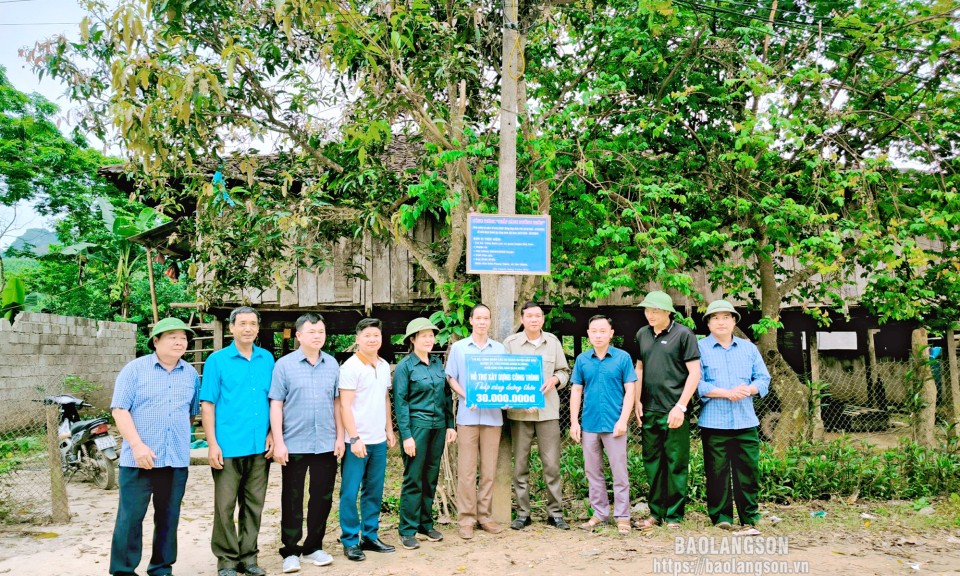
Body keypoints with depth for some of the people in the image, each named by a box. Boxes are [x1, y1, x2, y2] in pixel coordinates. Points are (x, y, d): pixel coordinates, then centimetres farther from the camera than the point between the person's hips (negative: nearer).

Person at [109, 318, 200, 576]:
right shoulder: (135, 369, -2)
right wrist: (137, 445, -16)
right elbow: (119, 409, -8)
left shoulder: (191, 374, 10)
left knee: (168, 518, 11)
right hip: (139, 458, -4)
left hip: (177, 460, 4)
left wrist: (180, 437, 10)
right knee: (130, 517, 0)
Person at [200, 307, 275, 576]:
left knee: (254, 505, 11)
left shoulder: (267, 359, 7)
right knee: (225, 506, 4)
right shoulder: (217, 360, -2)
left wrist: (272, 434, 4)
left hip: (259, 447, 3)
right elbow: (207, 404, -3)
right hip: (229, 446, -3)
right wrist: (212, 444, -9)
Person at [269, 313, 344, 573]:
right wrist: (278, 442, -10)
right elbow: (276, 405, -5)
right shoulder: (284, 365, -5)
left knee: (322, 498, 10)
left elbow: (337, 402, 10)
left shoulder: (332, 364, 6)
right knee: (292, 500, 8)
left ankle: (314, 547, 26)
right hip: (294, 444, -3)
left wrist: (340, 437, 5)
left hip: (326, 444, 3)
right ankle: (290, 551, 21)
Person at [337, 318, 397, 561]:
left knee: (374, 492, 13)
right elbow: (345, 405, -14)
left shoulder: (384, 366, 10)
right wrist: (354, 438, -17)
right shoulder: (350, 367, -11)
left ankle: (370, 536, 25)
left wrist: (389, 430, 14)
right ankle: (350, 541, 13)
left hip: (379, 440, 7)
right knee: (350, 493, 2)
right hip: (357, 441, -6)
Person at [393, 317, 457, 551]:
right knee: (413, 479, -1)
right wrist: (406, 435, -13)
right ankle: (407, 530, 8)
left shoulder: (437, 363, 10)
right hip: (417, 425, -5)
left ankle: (426, 524, 23)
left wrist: (450, 425, 9)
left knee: (431, 478, 11)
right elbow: (400, 402, -9)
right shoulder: (405, 366, -6)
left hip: (438, 426, 5)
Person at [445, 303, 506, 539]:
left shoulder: (500, 349, 11)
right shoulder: (458, 348, 6)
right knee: (466, 469, -1)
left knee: (489, 469, 6)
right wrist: (466, 396, -10)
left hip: (493, 415, 2)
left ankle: (485, 516, 16)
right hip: (468, 415, -2)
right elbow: (451, 378, 5)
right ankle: (466, 518, 6)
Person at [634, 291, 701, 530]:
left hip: (673, 412, -5)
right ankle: (655, 513, 22)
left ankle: (674, 516, 12)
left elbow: (695, 372, -8)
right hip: (649, 411, 5)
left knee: (676, 465, 2)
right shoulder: (642, 334, 10)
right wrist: (637, 401, 10)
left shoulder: (683, 334, -5)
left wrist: (680, 406, -13)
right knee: (652, 463, 11)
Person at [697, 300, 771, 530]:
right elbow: (697, 384, -8)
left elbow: (763, 379, 10)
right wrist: (727, 393, -16)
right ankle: (721, 517, 13)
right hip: (714, 423, -3)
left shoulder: (749, 348, 15)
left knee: (749, 471, 5)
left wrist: (748, 390, -11)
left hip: (746, 422, 3)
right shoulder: (700, 349, 1)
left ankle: (750, 517, 17)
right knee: (717, 473, 2)